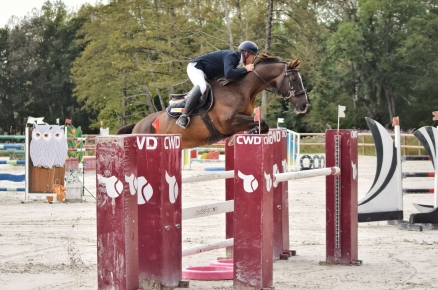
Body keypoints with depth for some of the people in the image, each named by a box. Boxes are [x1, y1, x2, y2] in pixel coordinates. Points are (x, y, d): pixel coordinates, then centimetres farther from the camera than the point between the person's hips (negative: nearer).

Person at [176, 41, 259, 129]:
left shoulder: (235, 58, 6)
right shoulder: (231, 56, -24)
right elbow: (228, 74, -40)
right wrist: (245, 69, -30)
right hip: (195, 67, -11)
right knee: (201, 87, -34)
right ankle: (184, 116, -36)